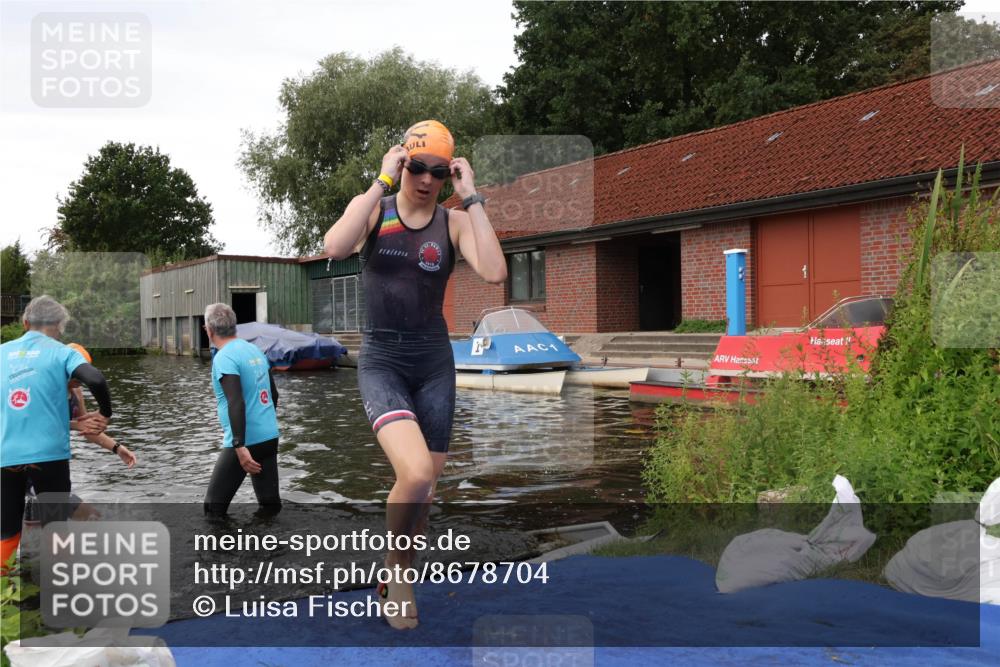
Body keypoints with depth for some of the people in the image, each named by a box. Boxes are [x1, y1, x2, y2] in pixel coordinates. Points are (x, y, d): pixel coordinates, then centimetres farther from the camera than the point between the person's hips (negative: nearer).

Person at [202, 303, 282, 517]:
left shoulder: (224, 358, -13)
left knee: (214, 506, 2)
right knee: (270, 503, 11)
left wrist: (240, 446, -27)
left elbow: (236, 403, -24)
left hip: (245, 443, -8)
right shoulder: (255, 350, 11)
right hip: (270, 437, 8)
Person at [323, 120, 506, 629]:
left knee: (423, 487, 8)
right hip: (380, 360, -2)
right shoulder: (372, 208, -1)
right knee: (415, 474, -24)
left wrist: (471, 197, -16)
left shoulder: (454, 222, 0)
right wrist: (382, 181, -19)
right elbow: (334, 247, -24)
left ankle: (399, 576, 35)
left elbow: (494, 273, -18)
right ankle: (395, 567, 6)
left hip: (434, 362, 3)